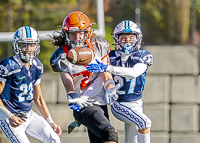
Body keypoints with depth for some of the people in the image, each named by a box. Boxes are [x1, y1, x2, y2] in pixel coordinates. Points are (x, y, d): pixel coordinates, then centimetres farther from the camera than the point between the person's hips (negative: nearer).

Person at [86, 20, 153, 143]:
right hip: (119, 104, -3)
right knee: (145, 123, -26)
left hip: (137, 103, 3)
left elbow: (134, 72, -26)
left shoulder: (142, 56, -5)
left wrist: (107, 68, -37)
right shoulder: (112, 57, -3)